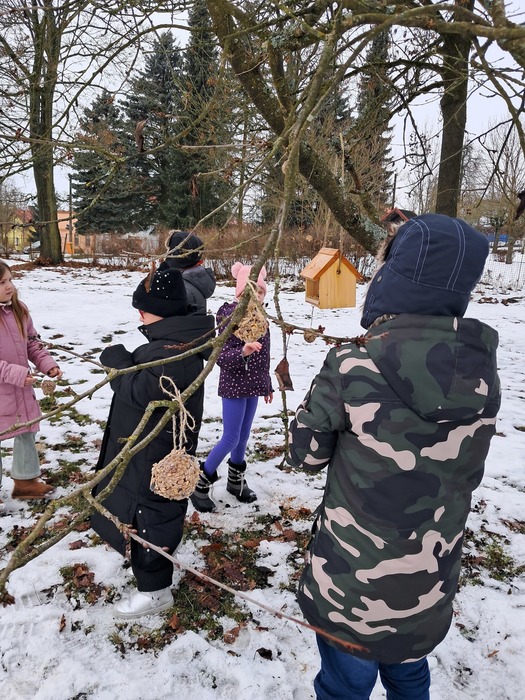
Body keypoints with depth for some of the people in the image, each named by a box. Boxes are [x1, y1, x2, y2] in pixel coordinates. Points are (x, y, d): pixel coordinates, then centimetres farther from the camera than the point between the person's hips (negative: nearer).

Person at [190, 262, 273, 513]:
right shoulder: (230, 319, -17)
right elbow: (220, 356, -21)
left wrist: (267, 385, 18)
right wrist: (242, 352, -40)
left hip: (252, 386, 7)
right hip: (234, 387, -7)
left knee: (244, 436, 16)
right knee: (231, 439, -2)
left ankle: (236, 480, 35)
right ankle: (200, 484, 14)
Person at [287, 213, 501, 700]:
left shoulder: (354, 367, -26)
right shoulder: (482, 369, -12)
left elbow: (306, 454, -11)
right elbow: (461, 470, 3)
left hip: (353, 582, -4)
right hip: (431, 583, 4)